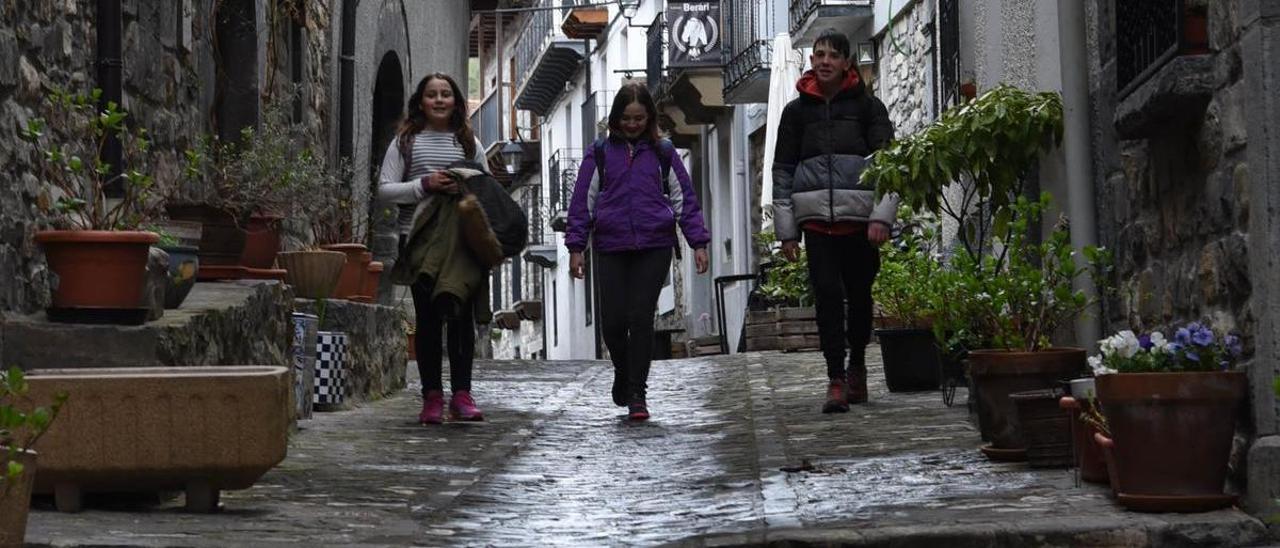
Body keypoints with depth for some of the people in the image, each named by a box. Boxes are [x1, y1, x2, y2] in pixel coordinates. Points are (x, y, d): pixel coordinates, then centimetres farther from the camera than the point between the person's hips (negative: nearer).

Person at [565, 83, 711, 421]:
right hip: (611, 248, 1)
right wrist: (576, 247, 3)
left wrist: (698, 243, 2)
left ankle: (637, 394, 2)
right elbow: (582, 201, 9)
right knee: (613, 320, -3)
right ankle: (623, 373, 26)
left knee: (641, 317, -6)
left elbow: (684, 199, 9)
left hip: (654, 247, -1)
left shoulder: (662, 153, 9)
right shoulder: (600, 154, 8)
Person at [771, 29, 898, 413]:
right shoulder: (797, 111, 12)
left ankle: (857, 363, 29)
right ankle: (836, 379, -7)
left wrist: (882, 216, -11)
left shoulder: (867, 106, 7)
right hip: (816, 218, 1)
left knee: (859, 295, 6)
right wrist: (786, 229, 5)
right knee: (827, 295, -9)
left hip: (860, 218, 0)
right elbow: (782, 170, 11)